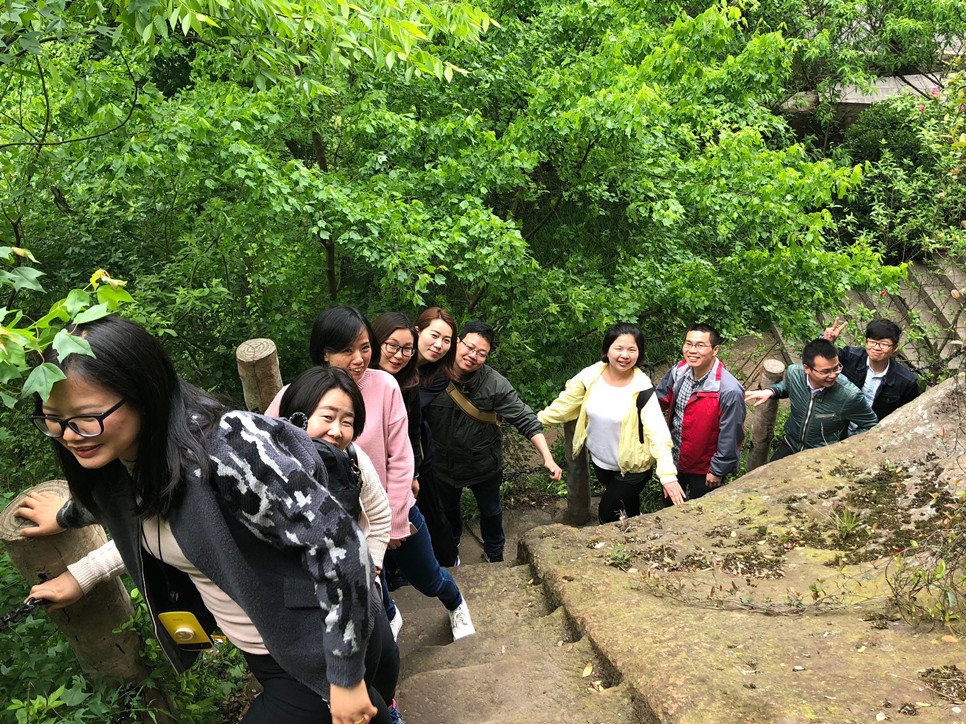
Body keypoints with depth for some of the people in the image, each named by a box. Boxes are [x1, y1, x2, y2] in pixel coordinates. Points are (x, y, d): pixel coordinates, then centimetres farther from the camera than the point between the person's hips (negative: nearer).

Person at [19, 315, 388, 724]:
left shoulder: (226, 448, -33)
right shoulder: (120, 462, -6)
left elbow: (338, 546, -29)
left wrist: (346, 678, -22)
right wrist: (81, 578, 15)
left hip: (314, 656, -7)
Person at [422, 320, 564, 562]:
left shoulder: (495, 384, -25)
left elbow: (525, 420, -23)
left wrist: (548, 458, -31)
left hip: (485, 466, -1)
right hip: (443, 463, 2)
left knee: (491, 510, 24)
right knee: (448, 509, 28)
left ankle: (494, 553, 54)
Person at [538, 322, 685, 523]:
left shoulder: (642, 390, -23)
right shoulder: (591, 376, -12)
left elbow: (658, 434, -28)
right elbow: (565, 404, 2)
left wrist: (668, 475, -38)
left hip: (631, 468, -5)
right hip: (600, 460, 5)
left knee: (607, 517, 1)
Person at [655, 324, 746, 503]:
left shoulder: (730, 391, -33)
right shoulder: (679, 371, -14)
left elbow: (730, 437, -23)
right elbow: (660, 398, 6)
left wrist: (718, 470, -15)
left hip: (703, 468, -5)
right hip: (674, 459, 6)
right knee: (670, 502, 31)